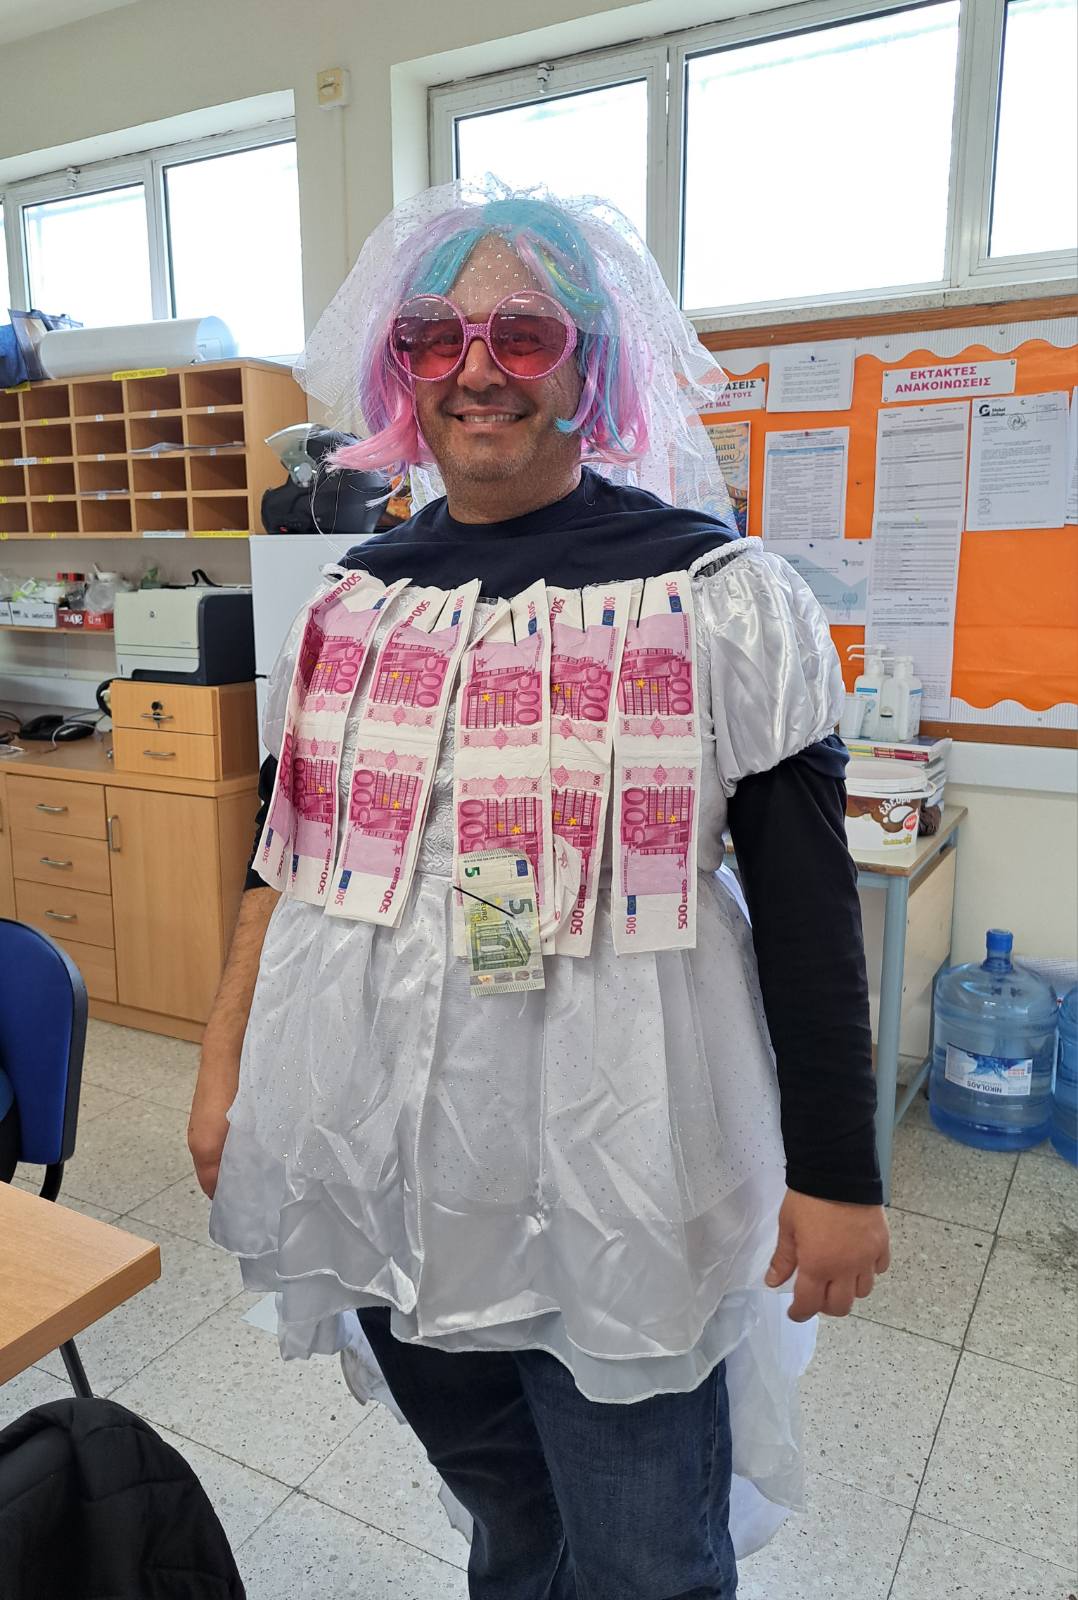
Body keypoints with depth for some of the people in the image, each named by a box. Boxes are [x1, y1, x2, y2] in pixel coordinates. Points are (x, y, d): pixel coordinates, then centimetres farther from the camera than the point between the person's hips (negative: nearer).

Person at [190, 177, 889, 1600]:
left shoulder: (715, 590, -10)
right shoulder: (358, 589, 5)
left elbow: (806, 894, -9)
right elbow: (289, 847, 10)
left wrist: (838, 1172, -8)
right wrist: (225, 1067, 10)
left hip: (611, 1163, -4)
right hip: (383, 1146, 4)